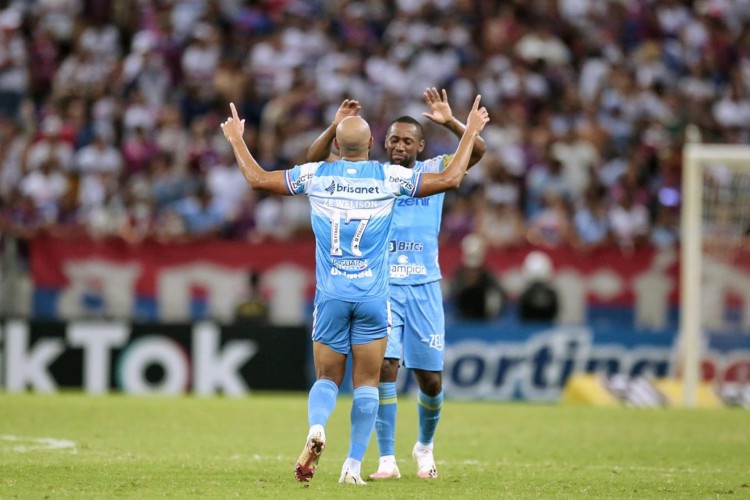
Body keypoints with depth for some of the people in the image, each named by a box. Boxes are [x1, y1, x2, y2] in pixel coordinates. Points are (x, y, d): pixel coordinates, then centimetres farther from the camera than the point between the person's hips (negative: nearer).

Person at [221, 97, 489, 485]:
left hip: (330, 296, 1)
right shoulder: (389, 177, -3)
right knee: (367, 384, 6)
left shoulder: (315, 175, 0)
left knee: (326, 378, 10)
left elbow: (257, 178, 9)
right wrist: (470, 131, 12)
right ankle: (353, 464, -1)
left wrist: (236, 139, 24)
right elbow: (450, 179, 1)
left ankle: (316, 428, -21)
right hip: (372, 297, -1)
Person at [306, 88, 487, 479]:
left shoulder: (434, 172, 4)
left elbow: (478, 150, -10)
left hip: (424, 287, 1)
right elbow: (315, 158, -3)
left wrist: (450, 122, -26)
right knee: (384, 366, -15)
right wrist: (336, 125, -19)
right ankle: (387, 459, -9)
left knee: (430, 379, 3)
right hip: (380, 286, -1)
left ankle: (425, 446, 30)